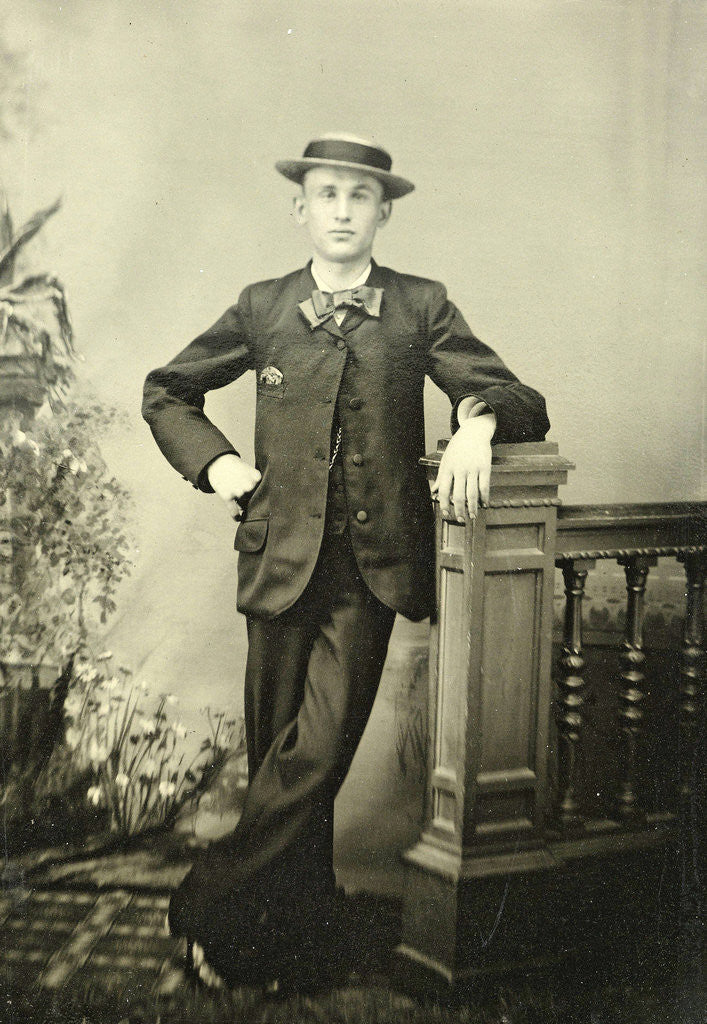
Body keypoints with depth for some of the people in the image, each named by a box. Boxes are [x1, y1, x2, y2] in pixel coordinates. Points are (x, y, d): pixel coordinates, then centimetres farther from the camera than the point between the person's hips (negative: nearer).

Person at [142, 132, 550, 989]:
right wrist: (214, 463, 6)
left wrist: (476, 423, -19)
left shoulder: (421, 308, 7)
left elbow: (515, 399, 4)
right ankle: (297, 939, 22)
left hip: (373, 564, -1)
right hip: (282, 557, 2)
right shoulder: (262, 309, 10)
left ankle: (210, 910, 4)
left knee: (316, 753, -12)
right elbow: (165, 392, 22)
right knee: (279, 754, 6)